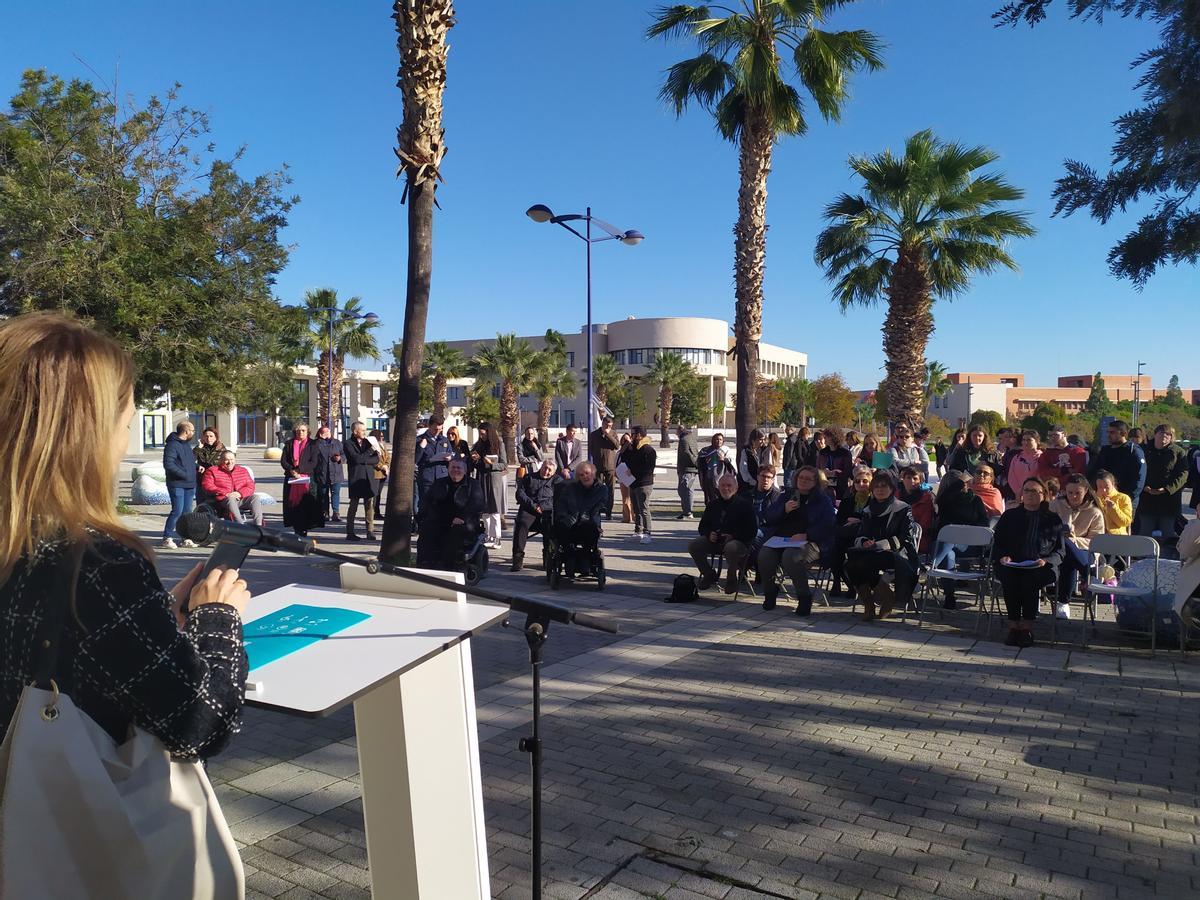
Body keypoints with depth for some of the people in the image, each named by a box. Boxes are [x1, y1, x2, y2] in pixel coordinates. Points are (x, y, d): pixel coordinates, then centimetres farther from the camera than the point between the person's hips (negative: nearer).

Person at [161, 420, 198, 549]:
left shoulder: (188, 444, 17)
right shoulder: (172, 444, -12)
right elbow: (168, 464, -21)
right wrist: (184, 474, -20)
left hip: (190, 485, 8)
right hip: (177, 484, -8)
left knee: (187, 512, 10)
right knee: (177, 511, -10)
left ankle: (186, 538, 16)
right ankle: (167, 538, -2)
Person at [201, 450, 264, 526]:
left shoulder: (243, 470, 23)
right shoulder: (212, 471, 14)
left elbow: (250, 486, 14)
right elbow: (208, 487, 0)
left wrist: (240, 493, -9)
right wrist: (226, 494, -13)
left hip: (242, 499, 3)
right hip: (224, 500, -3)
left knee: (256, 498, -26)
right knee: (231, 499, -38)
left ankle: (258, 527, -36)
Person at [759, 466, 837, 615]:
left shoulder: (823, 500, 7)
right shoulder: (786, 495, 19)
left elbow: (826, 526, -7)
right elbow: (769, 518, 11)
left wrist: (805, 535, -20)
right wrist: (784, 509, -8)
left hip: (810, 541, -4)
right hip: (781, 538, 4)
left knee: (790, 556, -36)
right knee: (765, 555, -25)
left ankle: (804, 597, -16)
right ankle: (770, 592, 1)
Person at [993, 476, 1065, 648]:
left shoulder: (1053, 519, 16)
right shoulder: (1009, 516, 19)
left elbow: (1060, 551, 10)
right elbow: (997, 544, 15)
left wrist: (1045, 561, -10)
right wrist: (1003, 557, -7)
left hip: (1041, 568, -1)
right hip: (1011, 566, 1)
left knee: (1030, 578, -35)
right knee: (1009, 577, -33)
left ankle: (1027, 627, -28)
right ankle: (1013, 626, -28)